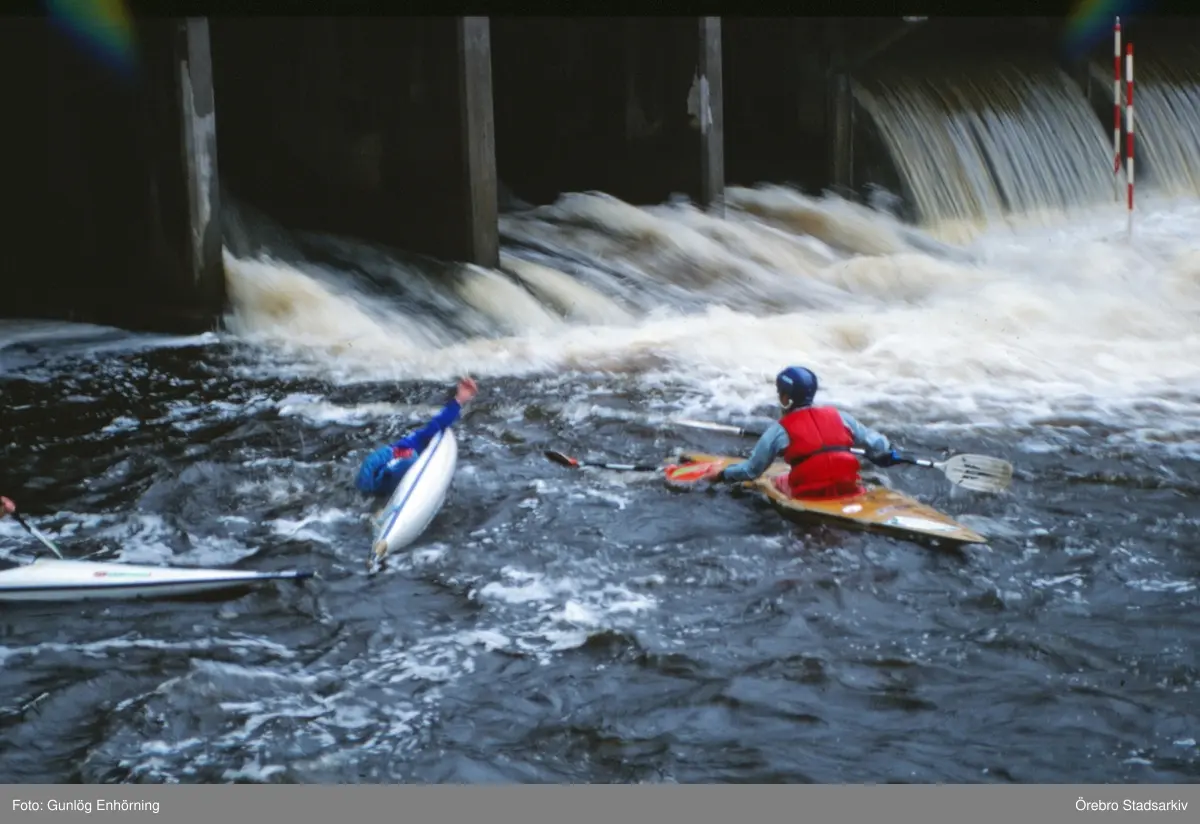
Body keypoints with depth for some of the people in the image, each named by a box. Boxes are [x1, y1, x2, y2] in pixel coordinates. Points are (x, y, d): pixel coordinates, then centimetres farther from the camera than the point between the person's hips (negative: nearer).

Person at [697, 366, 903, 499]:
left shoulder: (780, 430, -3)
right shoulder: (838, 416, 5)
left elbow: (751, 470, 2)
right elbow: (876, 443, 8)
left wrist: (722, 474, 19)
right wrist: (886, 455, 31)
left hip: (810, 498, -3)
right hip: (849, 491, 3)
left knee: (780, 480, 25)